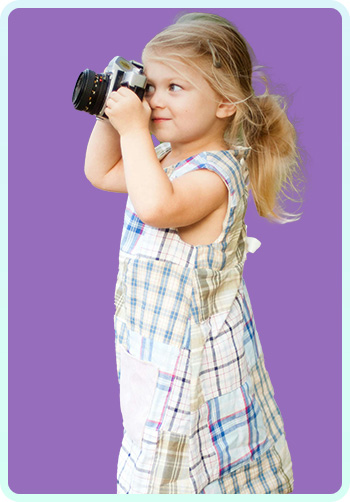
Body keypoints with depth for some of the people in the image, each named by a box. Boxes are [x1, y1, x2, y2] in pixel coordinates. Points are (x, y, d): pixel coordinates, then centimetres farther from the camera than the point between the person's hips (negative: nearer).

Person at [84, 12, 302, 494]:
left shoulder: (217, 171, -24)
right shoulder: (166, 155, 4)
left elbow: (156, 207, -43)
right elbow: (101, 173, 17)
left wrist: (134, 129, -32)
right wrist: (110, 117, 2)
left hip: (190, 350, -9)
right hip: (153, 339, 9)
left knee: (174, 465, 8)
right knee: (154, 448, 25)